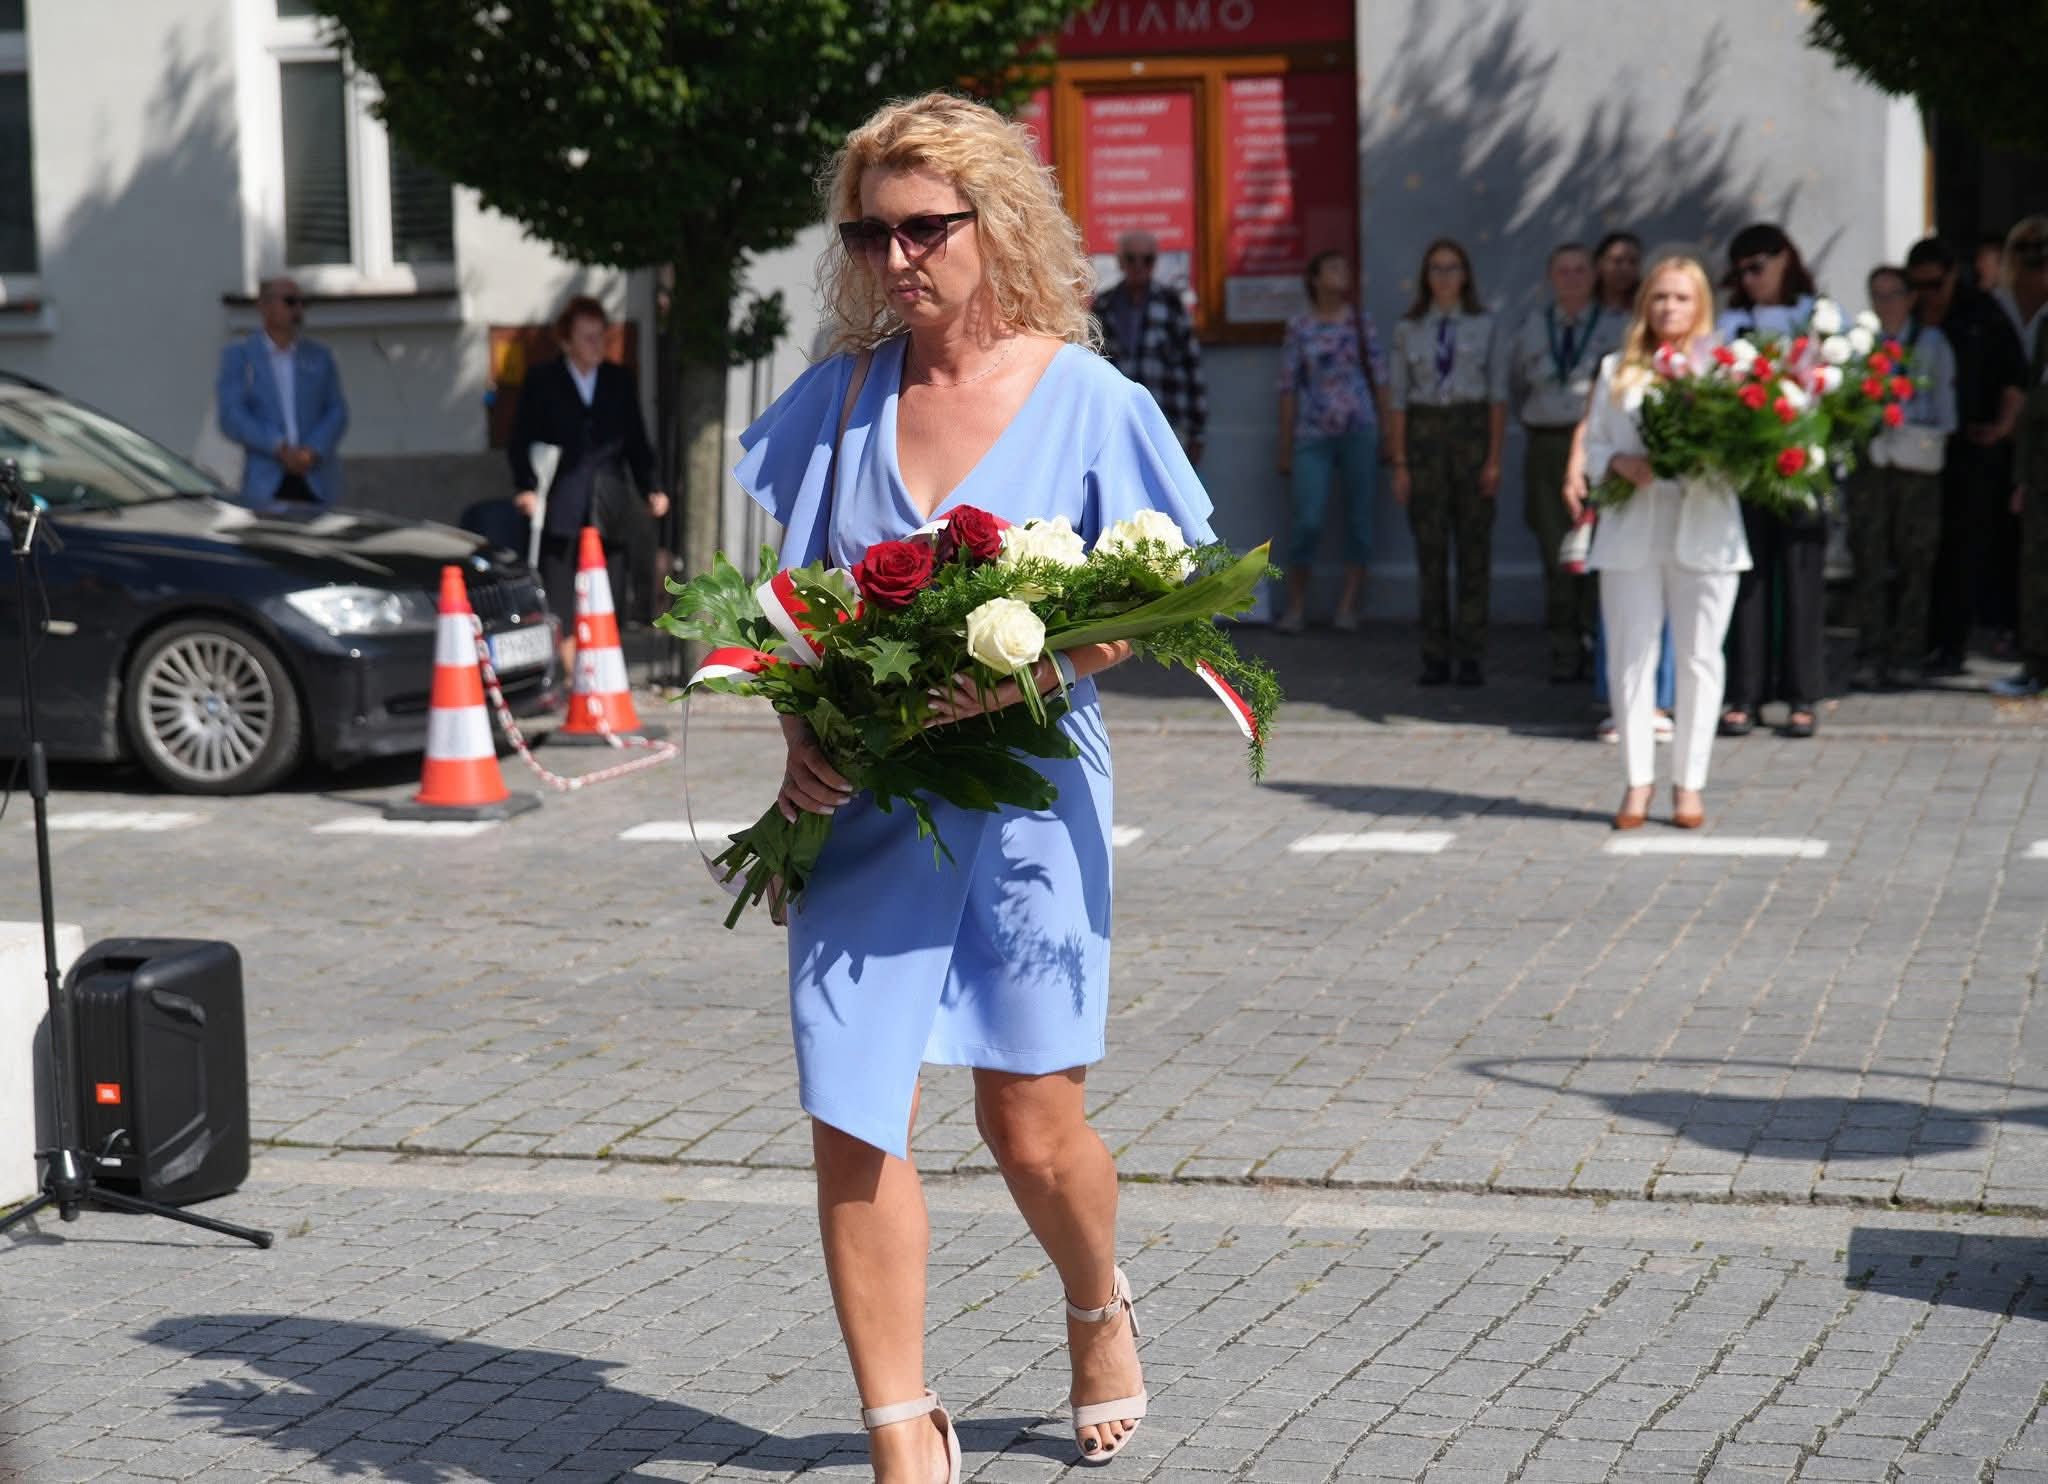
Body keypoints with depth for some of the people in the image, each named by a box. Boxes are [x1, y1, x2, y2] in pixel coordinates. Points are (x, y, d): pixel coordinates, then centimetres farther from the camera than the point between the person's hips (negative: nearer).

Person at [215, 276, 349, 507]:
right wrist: (280, 449, -15)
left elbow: (337, 412, 10)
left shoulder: (320, 356, 17)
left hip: (317, 485, 3)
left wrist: (313, 451, -10)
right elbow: (231, 417, -3)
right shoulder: (238, 356, 8)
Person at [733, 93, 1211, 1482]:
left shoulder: (1086, 399, -4)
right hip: (863, 801, 3)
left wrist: (1021, 672, -21)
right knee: (852, 1123, -4)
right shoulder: (840, 398, 5)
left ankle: (1100, 1312, 40)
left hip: (1025, 793, -2)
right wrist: (800, 730, -7)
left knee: (1032, 1121, 7)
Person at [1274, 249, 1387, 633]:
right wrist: (1285, 449, 3)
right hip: (1313, 435, -2)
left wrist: (1387, 436, 5)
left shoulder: (1360, 322, 7)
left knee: (1358, 519, 3)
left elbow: (1379, 380, 9)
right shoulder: (1299, 328, 3)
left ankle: (1348, 606, 11)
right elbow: (1289, 389, 4)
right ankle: (1296, 605, 6)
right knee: (1307, 521, -7)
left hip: (1358, 432, 2)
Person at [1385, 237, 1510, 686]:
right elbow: (1397, 397, 6)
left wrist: (1494, 458, -5)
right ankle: (1435, 656, 6)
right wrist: (1399, 462, 0)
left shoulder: (1486, 327, 4)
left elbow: (1498, 394, 2)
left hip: (1471, 432, -1)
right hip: (1424, 434, 1)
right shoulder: (1408, 329, 7)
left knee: (1474, 546, -2)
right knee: (1429, 547, 1)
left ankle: (1471, 656, 2)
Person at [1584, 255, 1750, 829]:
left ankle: (1689, 782, 8)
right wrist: (1622, 464, -7)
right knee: (1631, 656, 1)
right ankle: (1638, 780, 8)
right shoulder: (1618, 369, 13)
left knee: (1698, 658, 1)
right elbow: (1594, 442, 13)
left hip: (1704, 528, -2)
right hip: (1631, 529, 2)